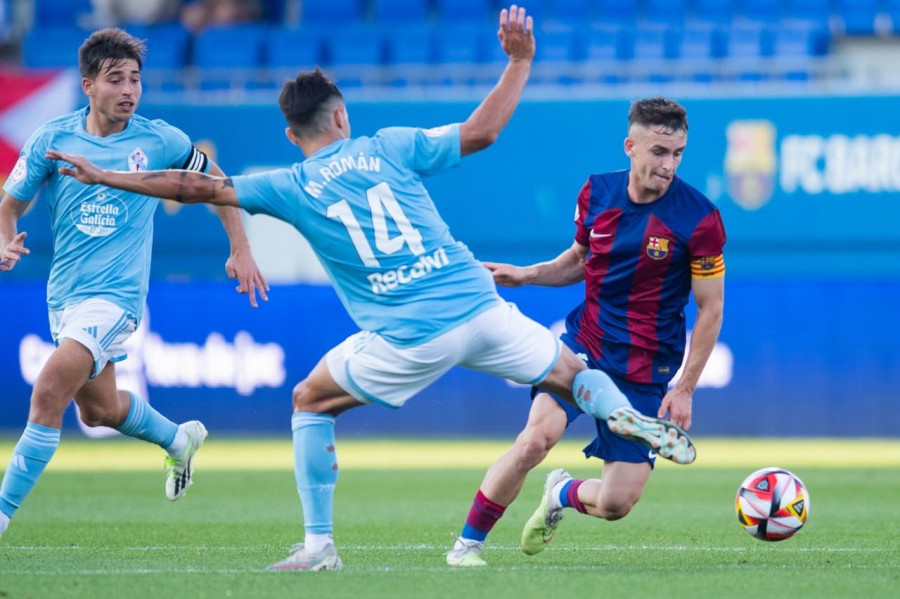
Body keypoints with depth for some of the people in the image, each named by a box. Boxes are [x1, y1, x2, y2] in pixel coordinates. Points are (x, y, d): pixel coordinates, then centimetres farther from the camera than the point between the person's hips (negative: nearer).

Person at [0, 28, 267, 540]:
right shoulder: (53, 139, -2)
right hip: (65, 292, 5)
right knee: (98, 410, 19)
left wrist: (241, 251, 11)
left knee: (49, 392, -21)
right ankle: (179, 439, 48)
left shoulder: (159, 140, -6)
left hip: (116, 293, -5)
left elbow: (215, 181, 12)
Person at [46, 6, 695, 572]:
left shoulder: (290, 188, 4)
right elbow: (480, 131, 3)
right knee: (574, 374, 20)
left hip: (408, 340, -1)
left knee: (311, 401, 20)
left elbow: (198, 187, 5)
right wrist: (519, 61, 13)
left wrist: (105, 177, 13)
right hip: (479, 308, 1)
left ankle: (319, 545, 13)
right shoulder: (389, 147, 6)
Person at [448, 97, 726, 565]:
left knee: (616, 504, -5)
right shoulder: (596, 193, -2)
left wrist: (684, 389, -10)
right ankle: (467, 543, -9)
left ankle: (563, 494, 32)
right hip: (585, 345, 2)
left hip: (647, 373, -2)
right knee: (536, 438, -25)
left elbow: (710, 308, -7)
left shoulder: (699, 219, -14)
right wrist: (526, 275, -1)